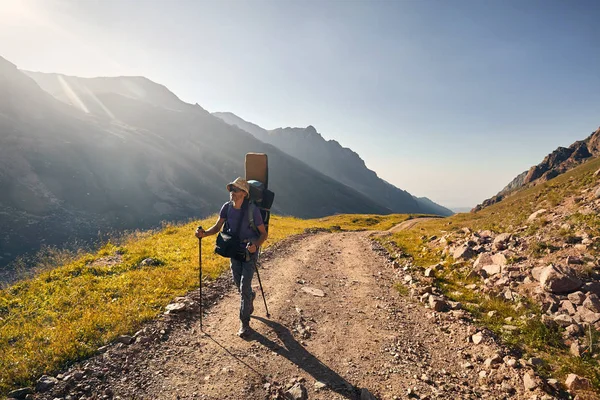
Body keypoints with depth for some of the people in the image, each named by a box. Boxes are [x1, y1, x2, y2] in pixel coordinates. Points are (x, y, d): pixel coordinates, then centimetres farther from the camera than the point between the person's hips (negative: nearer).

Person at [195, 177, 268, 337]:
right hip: (234, 251, 5)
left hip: (249, 252, -5)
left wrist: (256, 245, -34)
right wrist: (204, 233, -21)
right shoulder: (227, 207, -9)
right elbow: (217, 227, -2)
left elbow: (264, 233, -15)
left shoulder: (253, 210, -23)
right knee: (238, 284, 19)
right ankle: (250, 296, 53)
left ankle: (244, 323, 10)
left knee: (244, 287, -6)